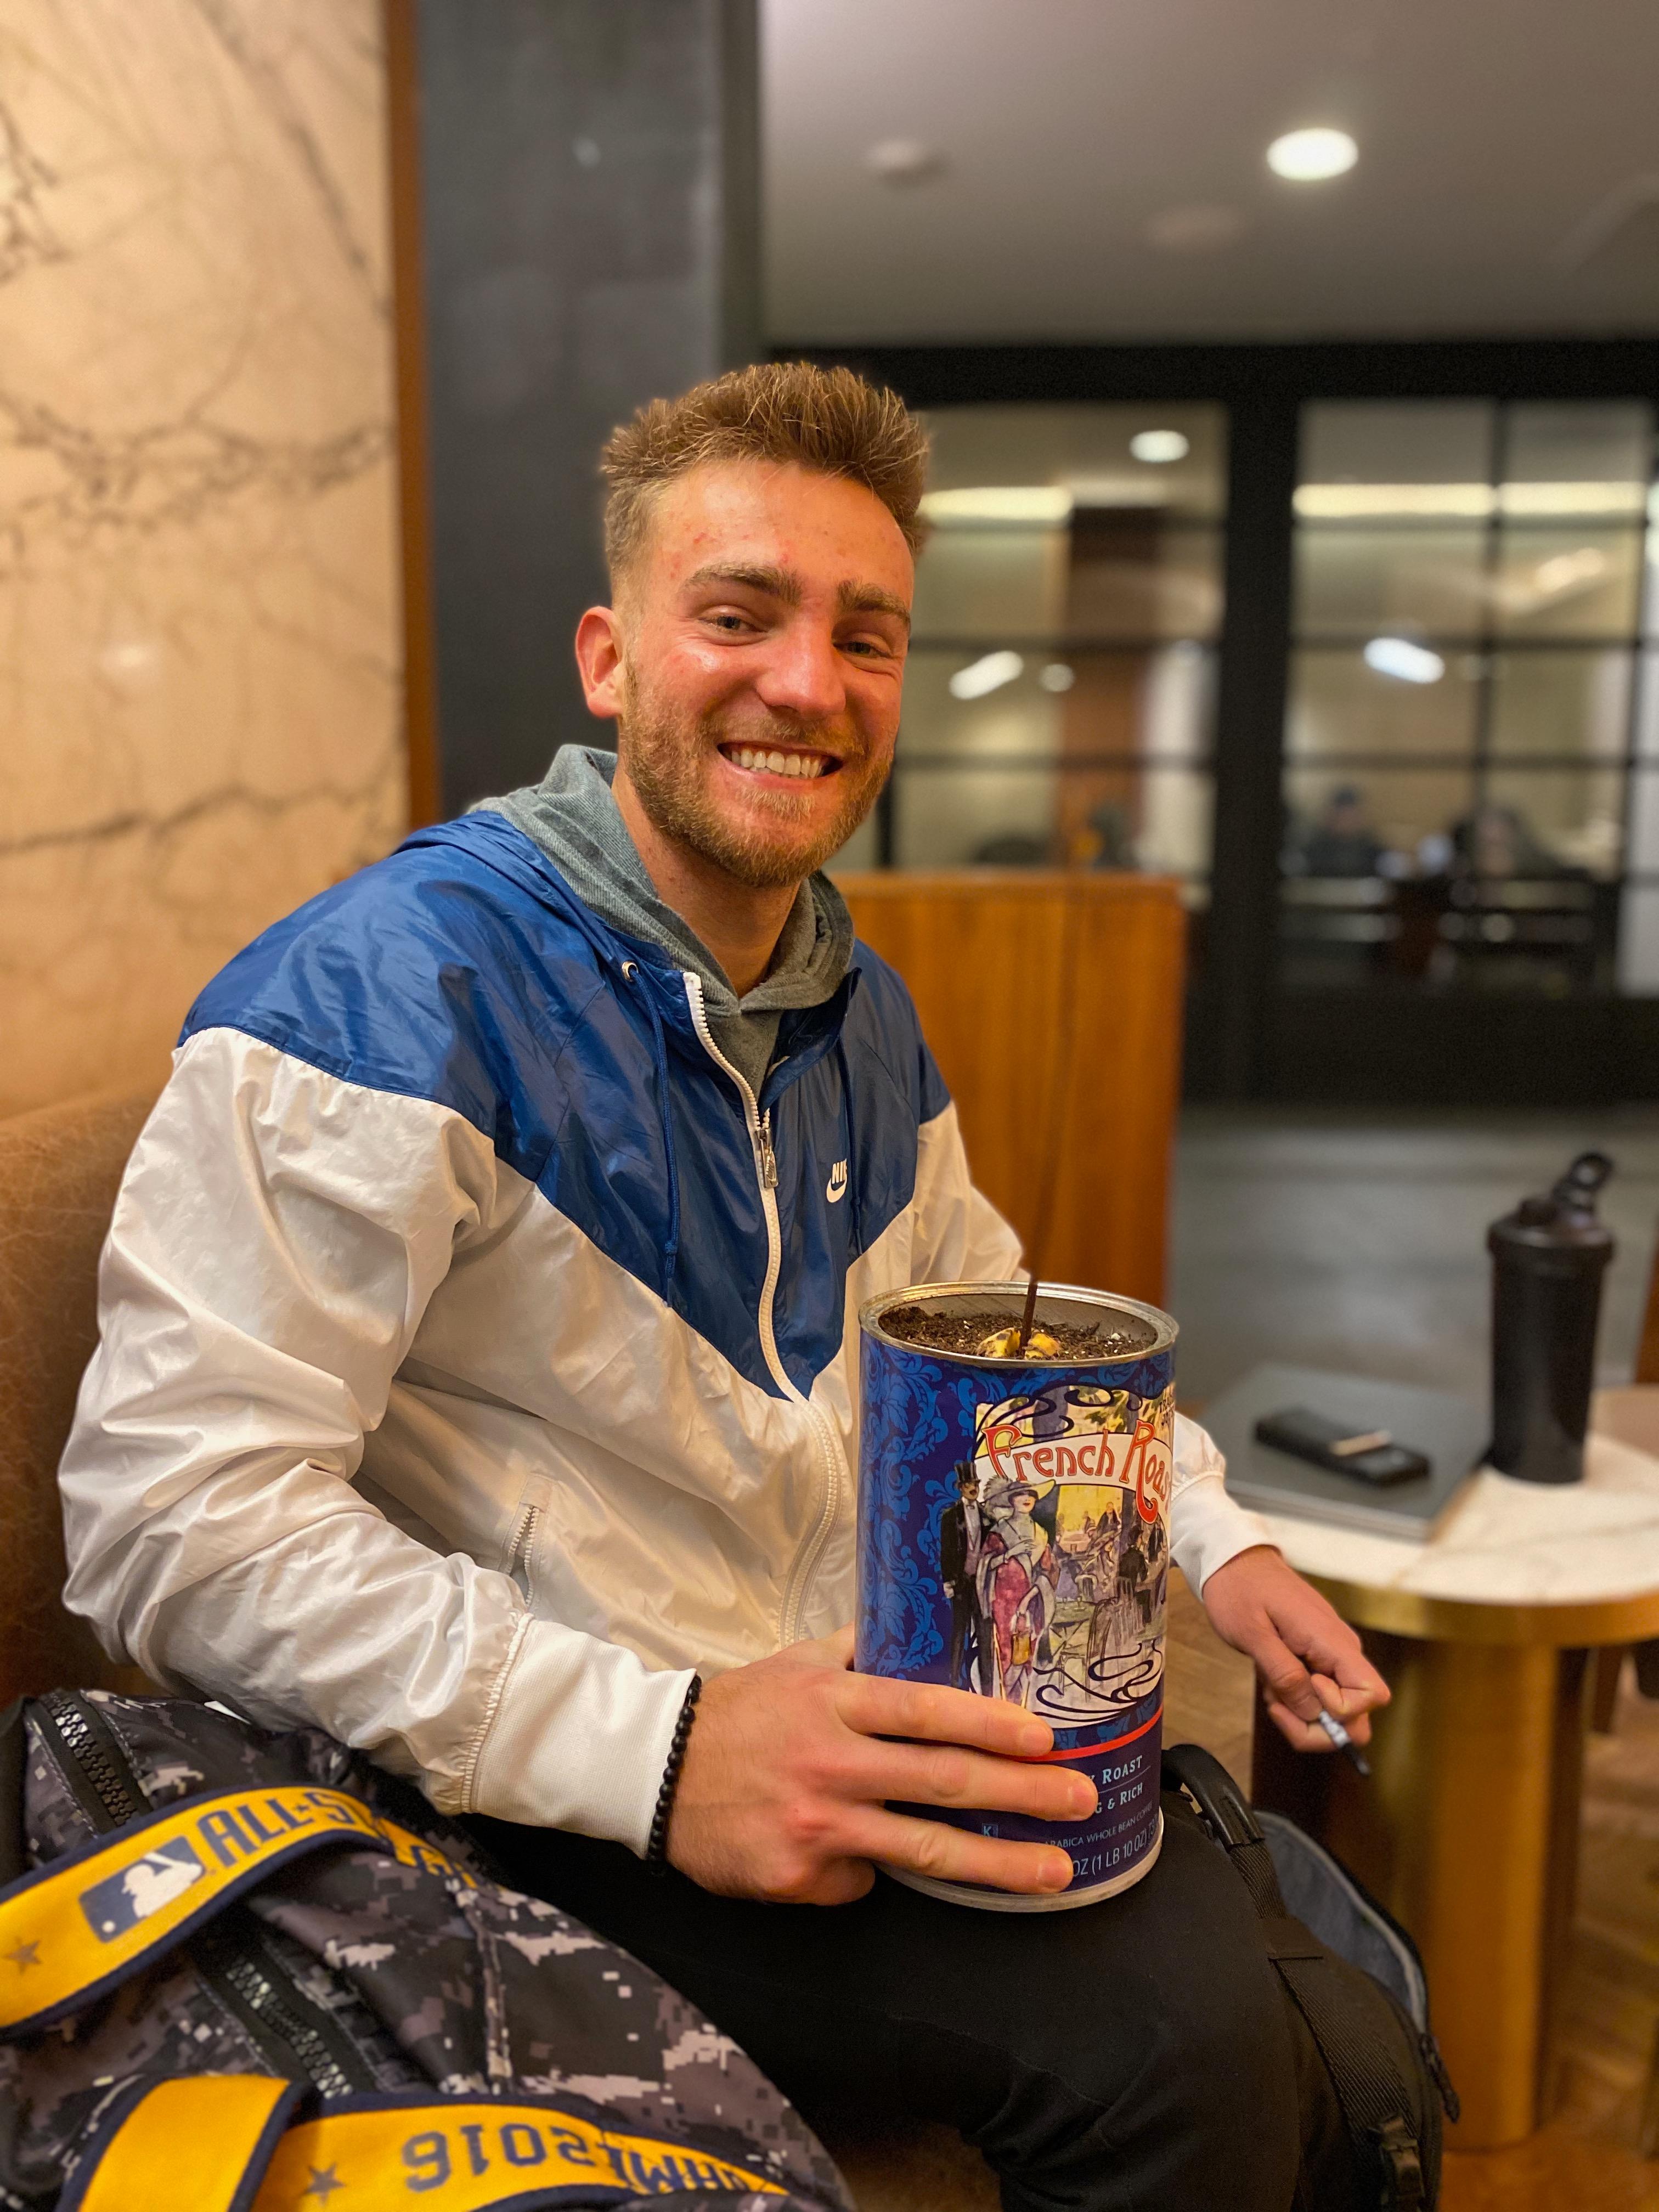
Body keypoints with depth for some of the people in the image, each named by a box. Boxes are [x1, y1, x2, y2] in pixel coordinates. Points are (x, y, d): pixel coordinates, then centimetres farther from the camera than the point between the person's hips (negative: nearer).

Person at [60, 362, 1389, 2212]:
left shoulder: (861, 1017, 7)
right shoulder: (394, 990, -20)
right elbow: (174, 1514, -24)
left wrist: (1216, 1539, 7)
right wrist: (653, 1748, -30)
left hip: (878, 1713, 8)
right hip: (563, 1815, -7)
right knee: (1168, 2026, -22)